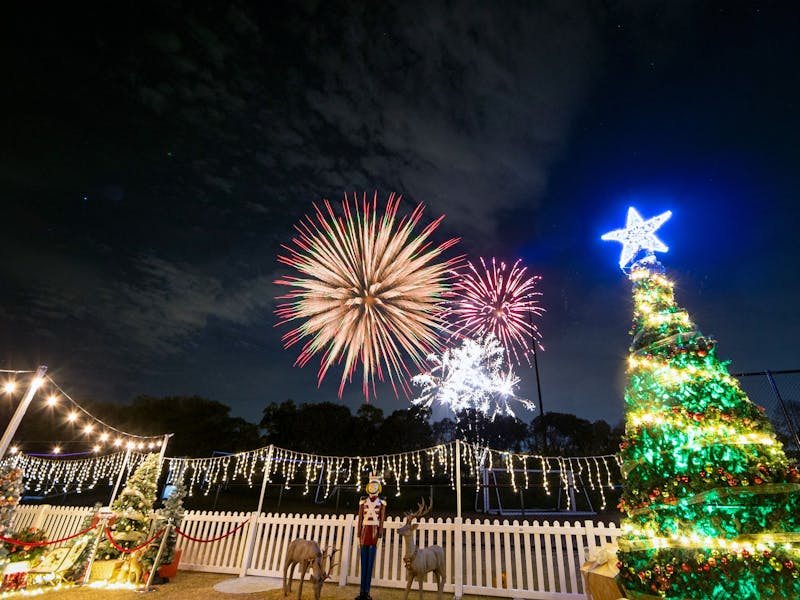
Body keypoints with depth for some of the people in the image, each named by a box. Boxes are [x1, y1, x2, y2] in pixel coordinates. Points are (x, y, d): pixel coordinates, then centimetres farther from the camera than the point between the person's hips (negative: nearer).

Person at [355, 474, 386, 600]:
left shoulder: (381, 502, 1)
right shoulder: (363, 501, 5)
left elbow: (382, 520, 0)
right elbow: (360, 519, 5)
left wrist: (379, 536, -5)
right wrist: (359, 535, 2)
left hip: (375, 531, -1)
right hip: (365, 531, 1)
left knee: (370, 562, 3)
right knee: (363, 562, 6)